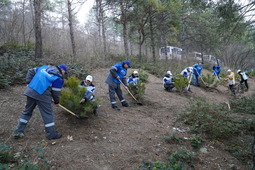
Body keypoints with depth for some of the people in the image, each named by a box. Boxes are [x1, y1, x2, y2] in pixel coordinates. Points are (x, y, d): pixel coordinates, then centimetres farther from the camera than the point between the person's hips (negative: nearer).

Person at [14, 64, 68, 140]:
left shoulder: (45, 67, 18)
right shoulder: (59, 78, -2)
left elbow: (31, 71, 18)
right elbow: (55, 92, 0)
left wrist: (29, 82, 17)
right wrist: (56, 102, 15)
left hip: (30, 91, 7)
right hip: (42, 94, -7)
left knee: (27, 111, 20)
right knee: (48, 114, 4)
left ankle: (18, 131, 29)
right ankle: (52, 134, 13)